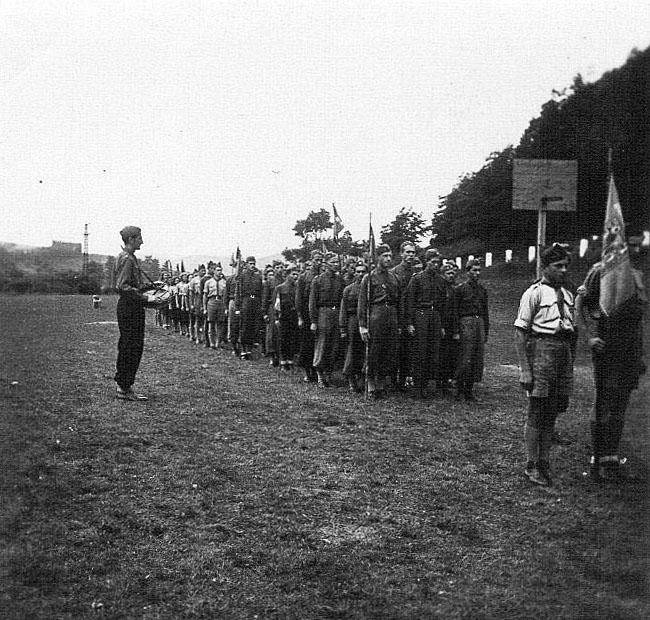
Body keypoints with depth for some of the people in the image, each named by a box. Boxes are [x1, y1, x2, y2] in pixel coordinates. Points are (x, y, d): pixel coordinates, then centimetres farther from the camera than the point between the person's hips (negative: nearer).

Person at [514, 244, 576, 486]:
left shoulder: (567, 295, 14)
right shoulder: (534, 293, -6)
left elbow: (572, 331, 18)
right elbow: (520, 332, -9)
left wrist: (571, 363, 13)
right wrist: (525, 369, -14)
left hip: (564, 353, 6)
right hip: (541, 350, -6)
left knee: (552, 413, 11)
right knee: (536, 414, -1)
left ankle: (544, 464, 21)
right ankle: (532, 466, 10)